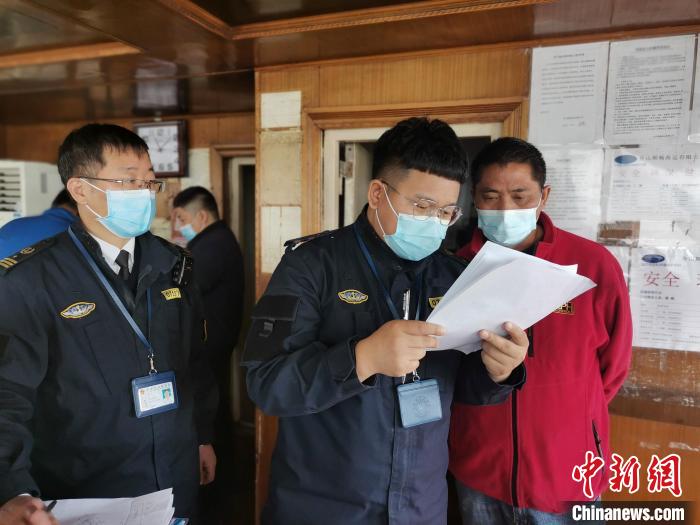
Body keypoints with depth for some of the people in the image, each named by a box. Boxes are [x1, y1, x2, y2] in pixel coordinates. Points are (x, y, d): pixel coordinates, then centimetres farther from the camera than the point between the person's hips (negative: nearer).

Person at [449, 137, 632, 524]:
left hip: (565, 474, -1)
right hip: (477, 471, 2)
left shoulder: (594, 264, -12)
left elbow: (613, 365, 1)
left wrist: (563, 421, 8)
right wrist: (487, 424, 2)